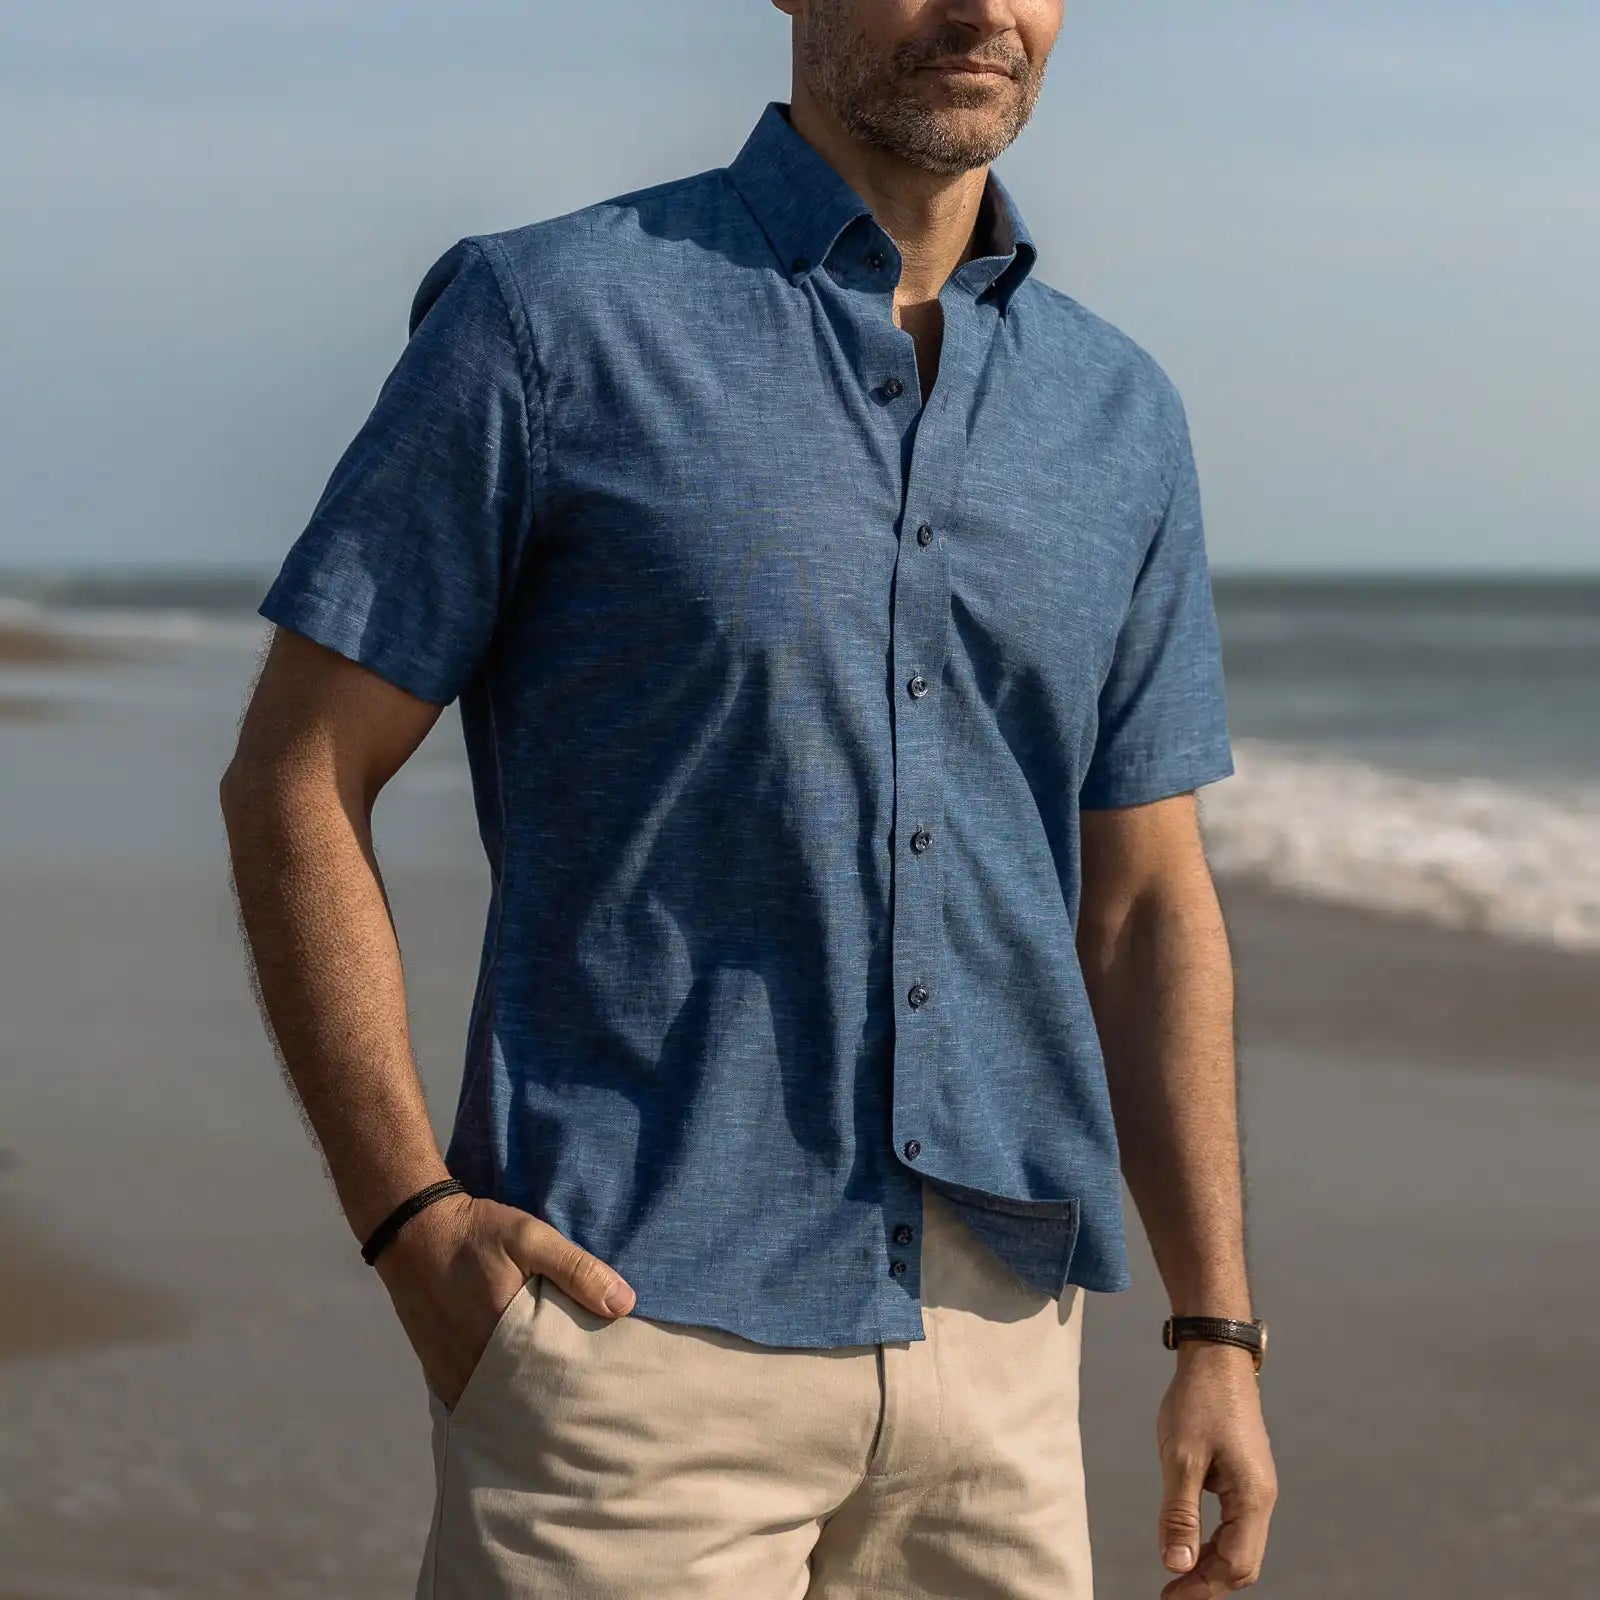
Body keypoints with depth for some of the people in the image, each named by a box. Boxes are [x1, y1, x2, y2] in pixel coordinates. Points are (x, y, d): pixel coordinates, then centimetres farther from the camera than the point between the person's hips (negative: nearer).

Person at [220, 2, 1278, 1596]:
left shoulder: (1120, 416, 10)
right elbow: (295, 779, -3)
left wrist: (1217, 1330, 8)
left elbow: (1146, 906, 14)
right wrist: (412, 1223, -12)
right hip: (637, 1326, -5)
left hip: (994, 1342, 5)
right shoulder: (550, 317, -5)